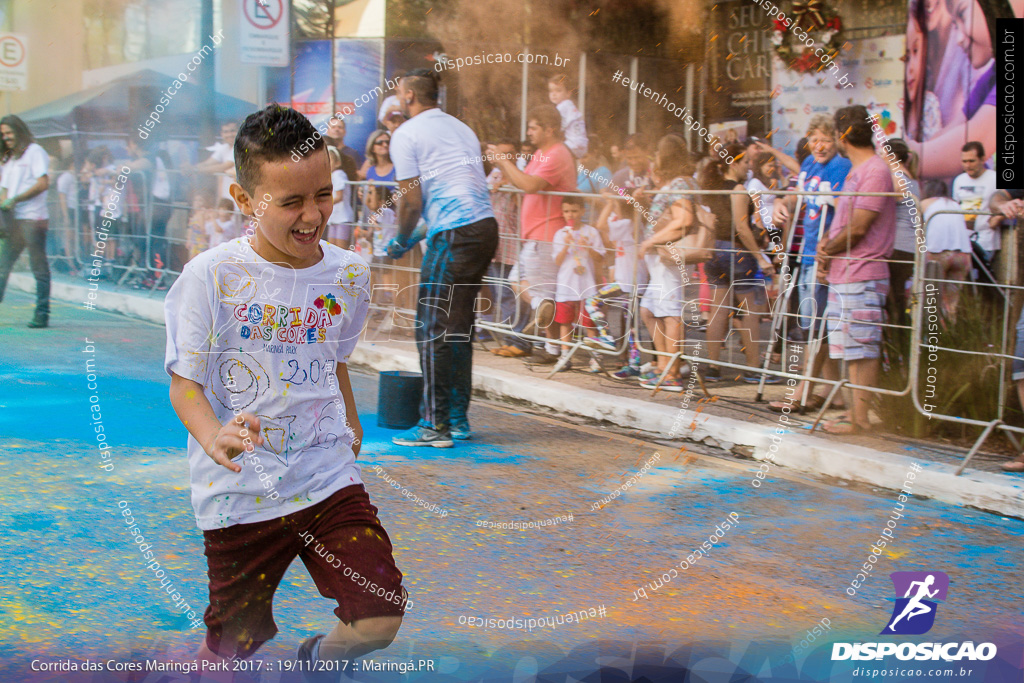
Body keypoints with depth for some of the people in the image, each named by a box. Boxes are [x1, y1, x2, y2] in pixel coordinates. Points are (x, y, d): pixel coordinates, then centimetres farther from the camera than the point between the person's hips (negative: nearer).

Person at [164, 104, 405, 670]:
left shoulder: (348, 274, 2)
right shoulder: (210, 277, -11)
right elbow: (185, 384, -10)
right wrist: (215, 438, -28)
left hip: (329, 476, 3)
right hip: (240, 491, -3)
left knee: (381, 619, -7)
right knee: (231, 647, 6)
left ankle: (318, 658, 25)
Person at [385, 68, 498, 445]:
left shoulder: (406, 134, 0)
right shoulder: (462, 128, 22)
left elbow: (412, 201, -6)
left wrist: (401, 241, 12)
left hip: (453, 234, -8)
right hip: (486, 227, 8)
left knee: (433, 329, -4)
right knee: (458, 326, 14)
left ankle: (434, 425, -4)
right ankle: (458, 419, 18)